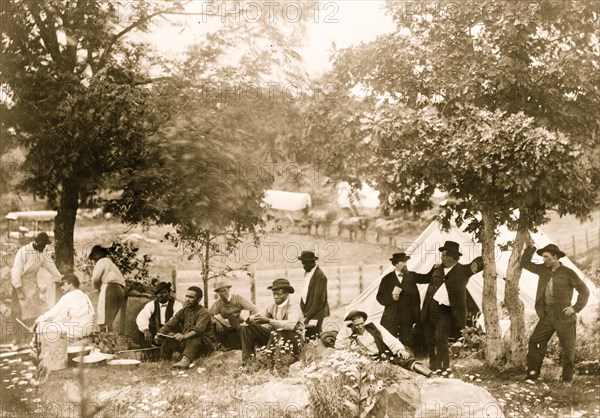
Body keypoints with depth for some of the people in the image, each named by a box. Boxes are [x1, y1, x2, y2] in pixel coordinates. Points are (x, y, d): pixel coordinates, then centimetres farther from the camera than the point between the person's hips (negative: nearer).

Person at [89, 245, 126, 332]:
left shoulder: (102, 261, 6)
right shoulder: (111, 263, 33)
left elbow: (95, 278, -9)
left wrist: (98, 287, 11)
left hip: (110, 288, -9)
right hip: (120, 291, 9)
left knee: (104, 321, -14)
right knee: (109, 321, 9)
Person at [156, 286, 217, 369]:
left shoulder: (203, 312, -14)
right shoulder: (183, 311, 8)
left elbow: (198, 329, -32)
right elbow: (169, 325, 1)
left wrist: (185, 336, -50)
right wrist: (159, 334, -20)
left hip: (205, 344, -7)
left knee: (194, 336, -38)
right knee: (169, 335, -10)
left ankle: (186, 360, -57)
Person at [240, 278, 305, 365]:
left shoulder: (294, 307, -15)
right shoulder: (272, 306, 3)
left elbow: (291, 324, -34)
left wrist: (268, 321, -38)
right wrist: (251, 319, -21)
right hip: (275, 336, 7)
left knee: (276, 333, -39)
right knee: (247, 328, -2)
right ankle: (247, 361, -4)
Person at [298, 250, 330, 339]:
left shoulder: (320, 276, -15)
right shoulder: (307, 273, 12)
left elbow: (319, 300, -17)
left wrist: (308, 315, -17)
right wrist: (304, 313, 10)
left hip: (315, 315, -8)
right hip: (307, 313, 8)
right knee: (306, 340, 7)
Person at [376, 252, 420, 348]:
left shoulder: (410, 278, 7)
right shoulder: (387, 279, 4)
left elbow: (416, 297, 5)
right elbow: (380, 298, 1)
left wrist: (416, 316, -1)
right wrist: (392, 297, -18)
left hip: (407, 318, 1)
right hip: (391, 318, -1)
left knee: (406, 344, 3)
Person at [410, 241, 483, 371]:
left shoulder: (462, 270, -1)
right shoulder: (437, 268, 12)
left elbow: (480, 260, -1)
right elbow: (425, 278, 28)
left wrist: (476, 265, -22)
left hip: (445, 312, -5)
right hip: (429, 309, 5)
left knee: (440, 340, -15)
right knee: (430, 340, 12)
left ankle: (443, 369, -8)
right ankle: (433, 366, 27)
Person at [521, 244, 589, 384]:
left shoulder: (568, 273, -8)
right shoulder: (543, 270, 7)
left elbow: (584, 291, -4)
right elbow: (525, 263, 15)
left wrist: (576, 308, -11)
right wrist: (530, 248, 5)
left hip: (563, 317, -5)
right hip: (546, 316, 5)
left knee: (568, 349, 3)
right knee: (535, 342, 2)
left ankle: (567, 380, 16)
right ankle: (532, 375, 11)